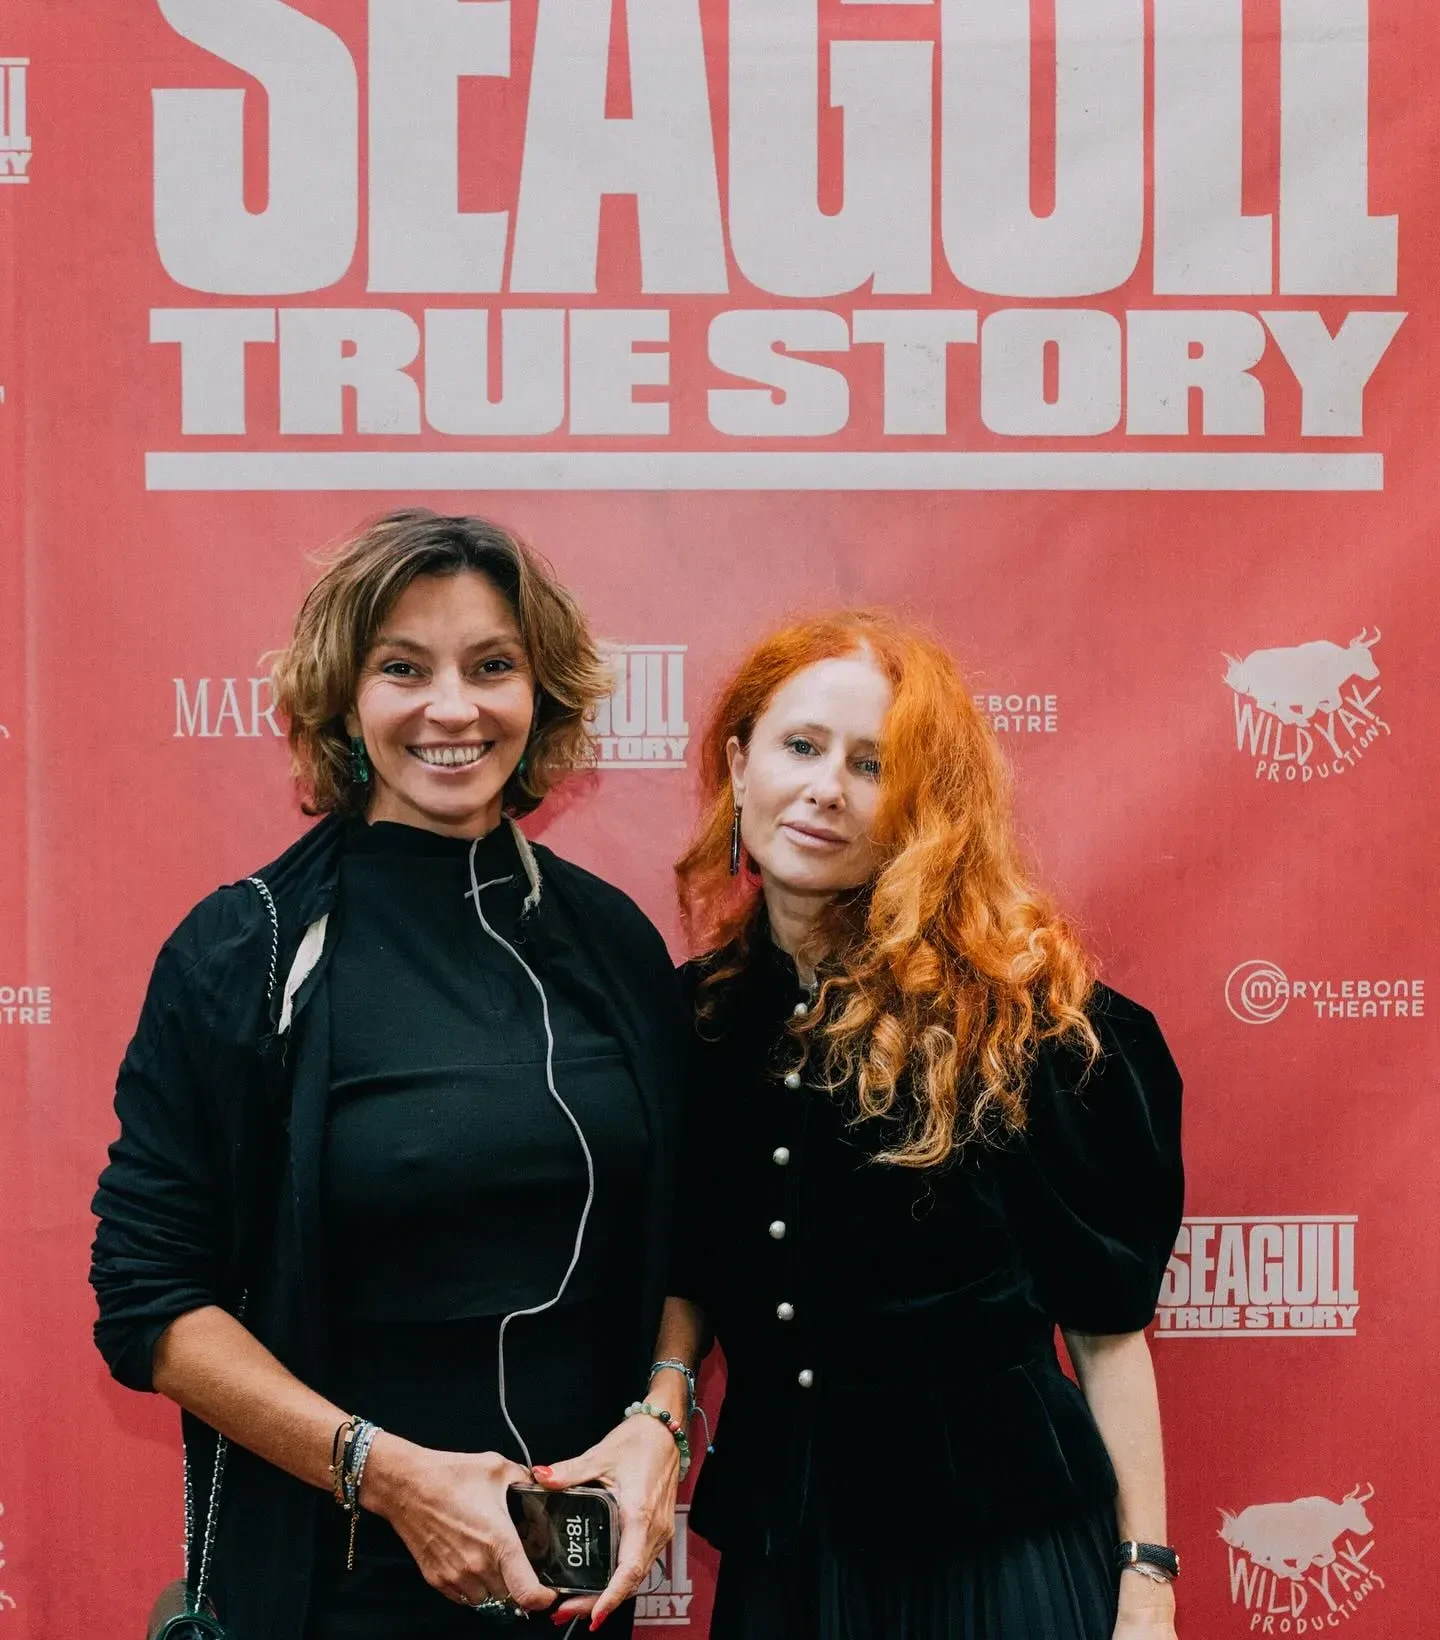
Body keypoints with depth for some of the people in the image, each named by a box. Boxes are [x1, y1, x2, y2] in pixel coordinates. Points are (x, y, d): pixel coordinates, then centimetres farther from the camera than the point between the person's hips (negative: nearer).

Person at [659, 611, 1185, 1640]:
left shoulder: (1022, 1010, -11)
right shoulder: (699, 1016, 1)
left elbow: (1106, 1320, -7)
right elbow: (688, 1275, 8)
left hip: (1001, 1545, -3)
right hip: (778, 1548, 4)